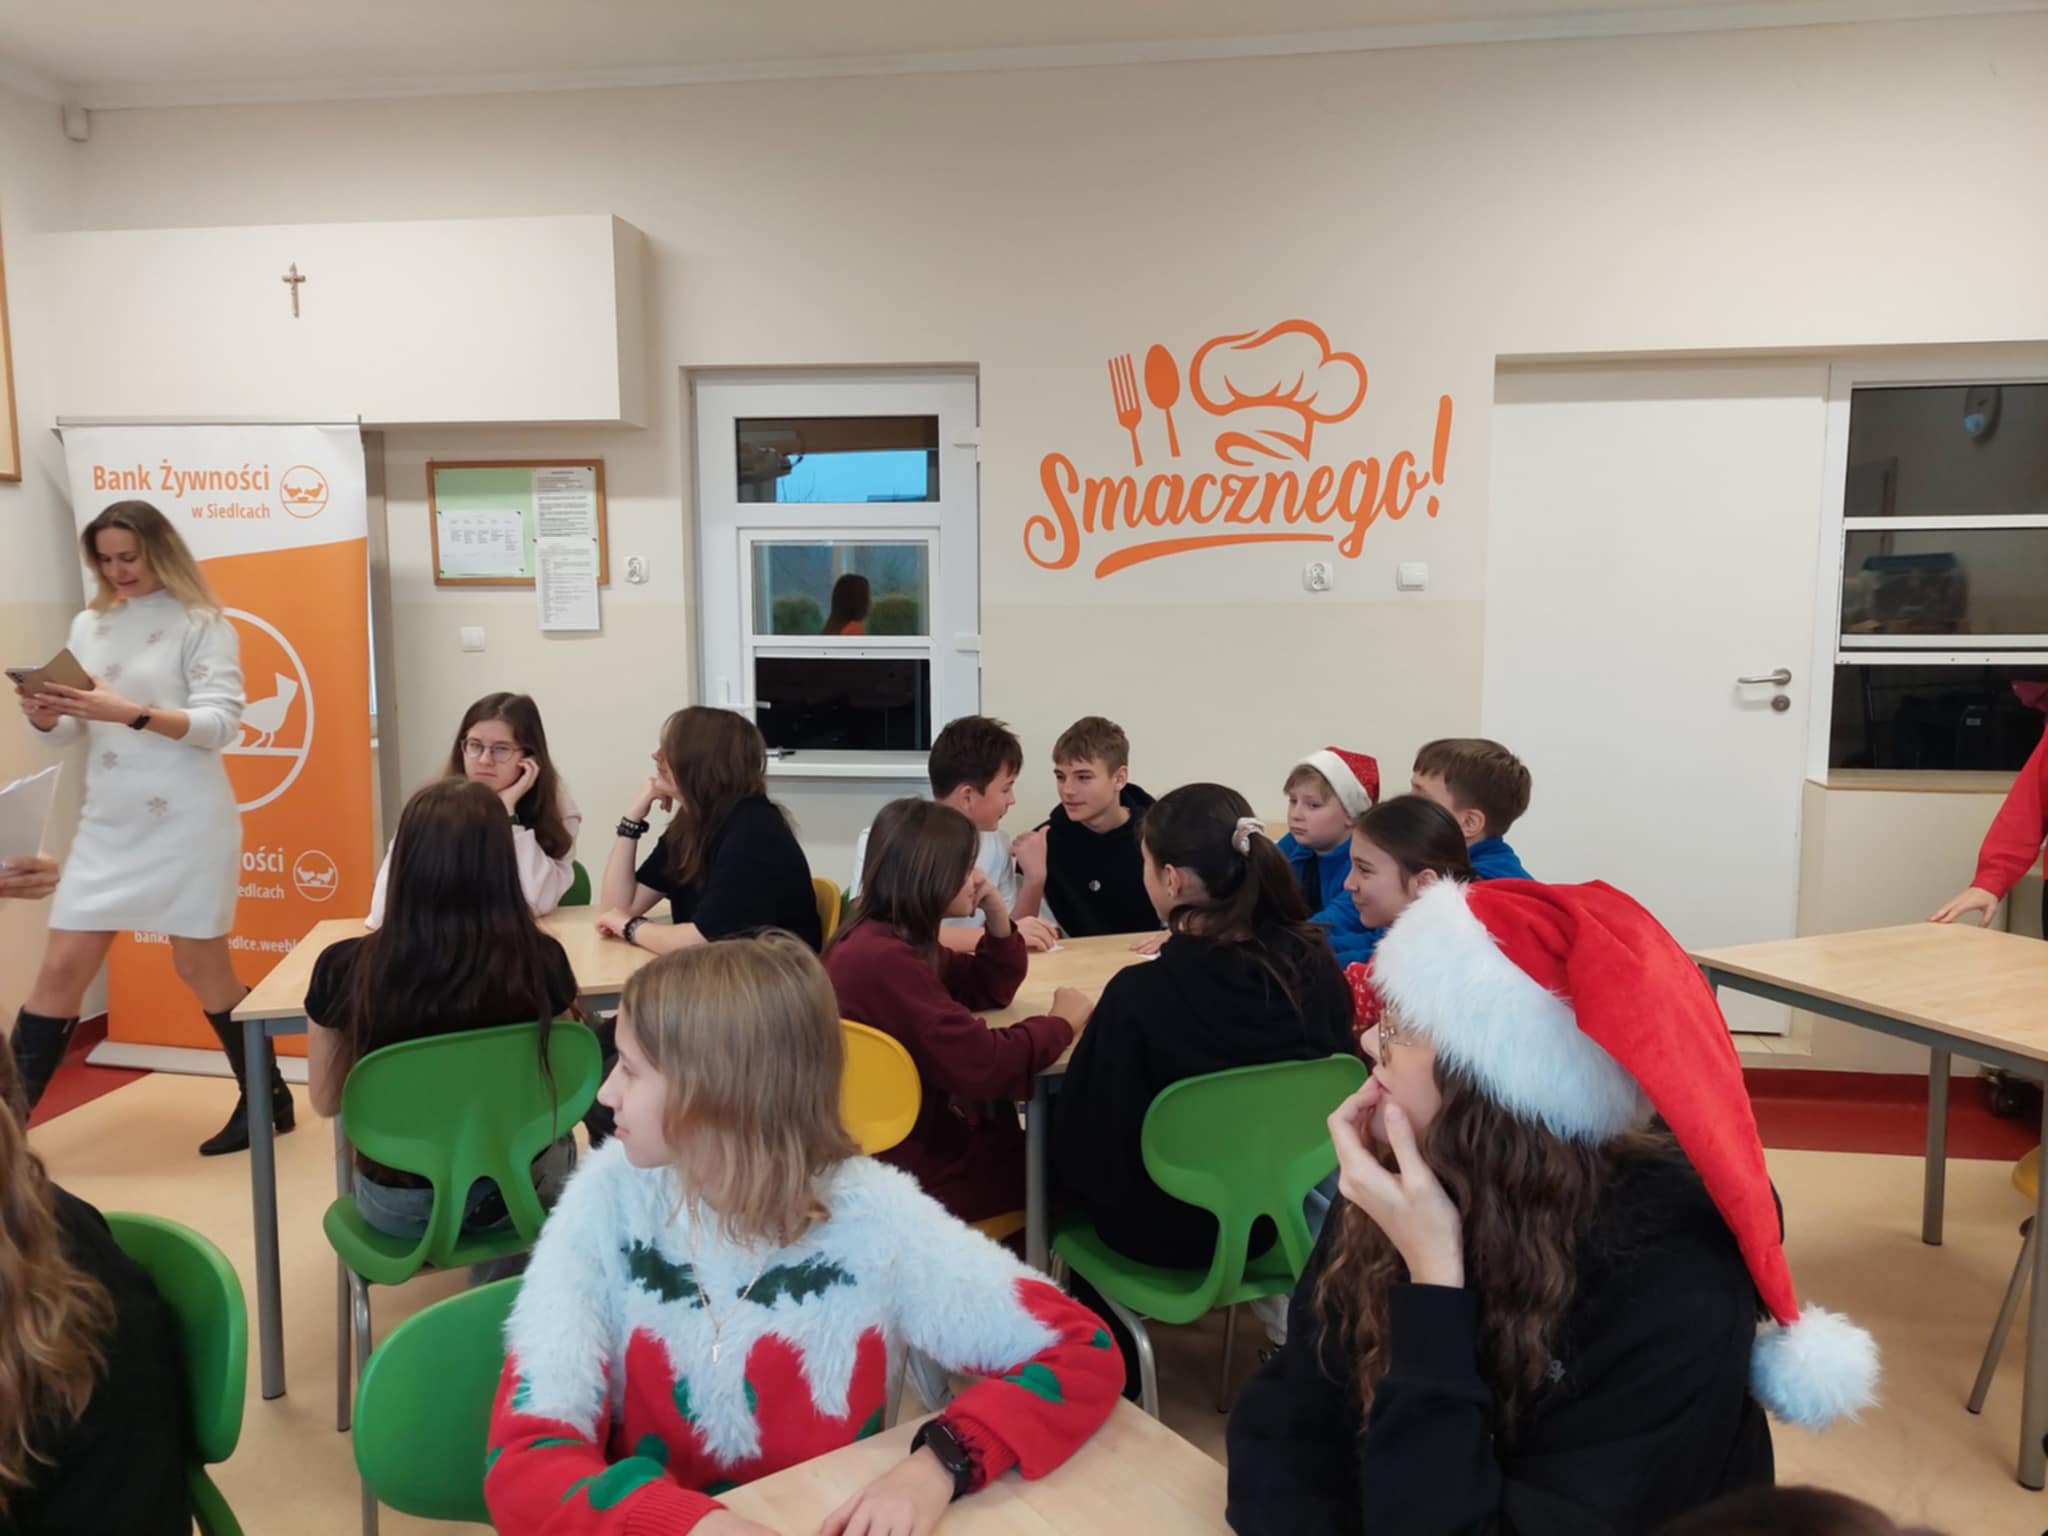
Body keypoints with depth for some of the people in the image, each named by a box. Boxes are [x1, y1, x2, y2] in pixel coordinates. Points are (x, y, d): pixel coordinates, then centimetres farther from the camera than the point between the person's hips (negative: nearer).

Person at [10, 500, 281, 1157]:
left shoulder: (202, 624, -5)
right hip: (108, 825, 5)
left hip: (186, 823, -5)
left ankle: (267, 1096, 23)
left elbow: (221, 723, -15)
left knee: (200, 967, 5)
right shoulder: (88, 626, 12)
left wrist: (129, 713, -27)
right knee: (61, 970, 4)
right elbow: (70, 732, 12)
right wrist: (45, 715, -11)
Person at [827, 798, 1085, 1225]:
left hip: (915, 1134, 9)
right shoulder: (884, 959, -28)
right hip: (914, 1168, -9)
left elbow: (991, 989, 16)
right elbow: (982, 1064, -30)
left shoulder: (896, 939, 4)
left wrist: (997, 914, -1)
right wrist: (1062, 1022, -13)